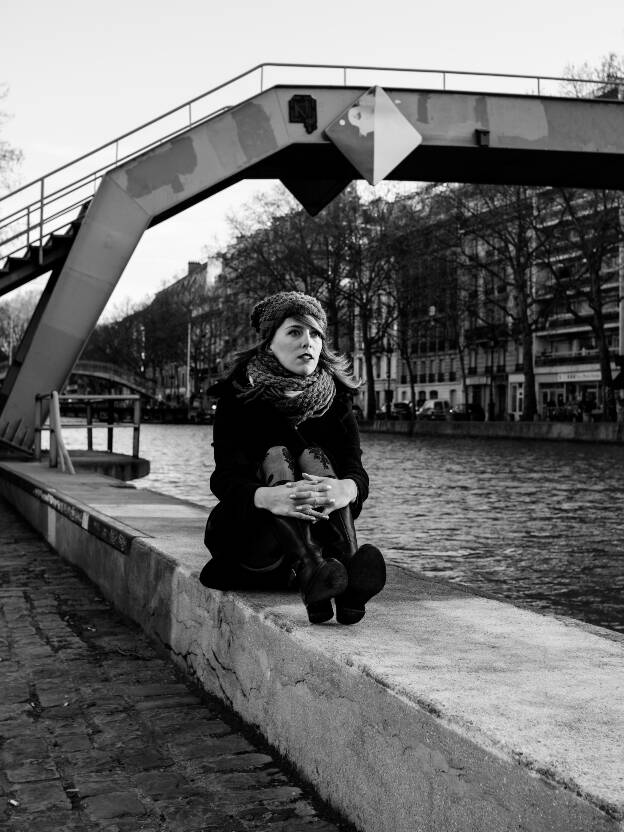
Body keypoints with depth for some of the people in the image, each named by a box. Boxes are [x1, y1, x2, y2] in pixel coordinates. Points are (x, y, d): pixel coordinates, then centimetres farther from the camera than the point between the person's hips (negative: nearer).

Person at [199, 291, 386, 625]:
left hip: (319, 528, 2)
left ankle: (347, 563, -49)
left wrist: (344, 489, -40)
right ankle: (308, 570, -56)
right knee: (275, 456, -26)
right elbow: (225, 477, -20)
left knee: (313, 457, -22)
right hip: (250, 530, -2)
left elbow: (356, 471, -13)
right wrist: (268, 497, -44)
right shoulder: (237, 397, -6)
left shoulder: (335, 397, 1)